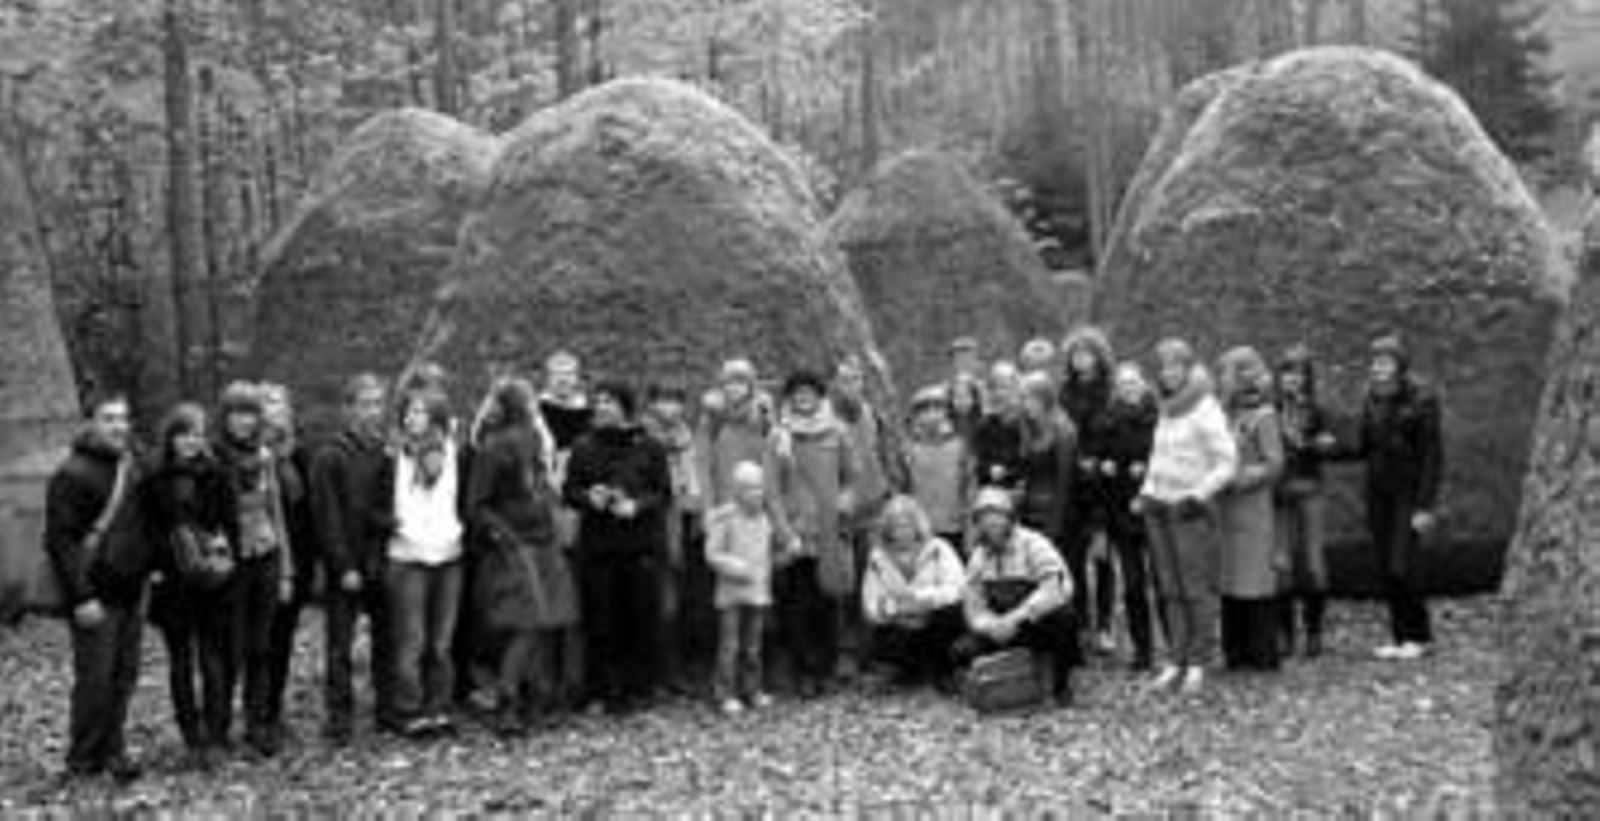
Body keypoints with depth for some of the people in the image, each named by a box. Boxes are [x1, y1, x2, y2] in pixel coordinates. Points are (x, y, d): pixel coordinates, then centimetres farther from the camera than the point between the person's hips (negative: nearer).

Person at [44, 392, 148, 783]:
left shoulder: (130, 465, 11)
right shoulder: (73, 474, -12)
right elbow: (59, 540, -15)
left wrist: (146, 570, 12)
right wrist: (81, 597, -18)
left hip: (130, 593, 7)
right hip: (96, 597, -7)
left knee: (124, 677, 10)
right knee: (95, 680, -1)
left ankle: (112, 751, 21)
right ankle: (82, 760, 12)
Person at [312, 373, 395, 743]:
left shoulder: (389, 452, 6)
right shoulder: (329, 457, -5)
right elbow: (328, 518, -7)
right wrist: (344, 566, -11)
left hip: (384, 562, 4)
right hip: (347, 568, -4)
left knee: (387, 640, 9)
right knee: (340, 647, 2)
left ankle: (388, 709, 21)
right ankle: (339, 717, 9)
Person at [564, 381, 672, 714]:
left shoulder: (648, 448, 3)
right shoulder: (584, 448, 8)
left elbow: (664, 494, 2)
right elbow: (570, 491, 10)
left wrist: (638, 505, -15)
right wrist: (588, 497, -11)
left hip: (641, 545, -1)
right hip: (596, 546, 1)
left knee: (640, 618, 2)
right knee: (600, 619, 1)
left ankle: (636, 689, 13)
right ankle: (604, 689, 10)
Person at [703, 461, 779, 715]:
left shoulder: (765, 518, 8)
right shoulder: (725, 518, -9)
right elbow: (712, 553, -8)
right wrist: (734, 567, -17)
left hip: (759, 592, 5)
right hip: (731, 592, -5)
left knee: (753, 645, 10)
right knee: (730, 644, -2)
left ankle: (752, 690, 19)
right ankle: (727, 694, 5)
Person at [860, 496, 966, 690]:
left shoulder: (938, 550, -11)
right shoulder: (878, 558, -2)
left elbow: (957, 589, -26)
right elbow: (870, 609, -5)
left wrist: (915, 595, -35)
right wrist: (886, 610, -28)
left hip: (937, 626, -1)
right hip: (901, 629, 2)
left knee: (950, 612, -35)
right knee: (878, 648, -30)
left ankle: (943, 672, -7)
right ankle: (915, 671, 4)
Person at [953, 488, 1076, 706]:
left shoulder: (1033, 544, -13)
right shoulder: (979, 557, 4)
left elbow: (1054, 590, -26)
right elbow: (973, 604, 2)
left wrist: (1015, 618, -32)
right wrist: (993, 626, -19)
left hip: (1043, 625, -4)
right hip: (1003, 631, 5)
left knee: (1060, 614, -38)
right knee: (963, 650, -19)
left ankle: (1061, 685, -12)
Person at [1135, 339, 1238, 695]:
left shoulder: (1206, 410, -8)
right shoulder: (1166, 411, 14)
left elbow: (1227, 461, -11)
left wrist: (1198, 495, -18)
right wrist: (1146, 493, 13)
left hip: (1191, 510, -6)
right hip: (1159, 508, 7)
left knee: (1197, 589, -3)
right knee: (1170, 590, 7)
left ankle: (1199, 662, 4)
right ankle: (1175, 660, 11)